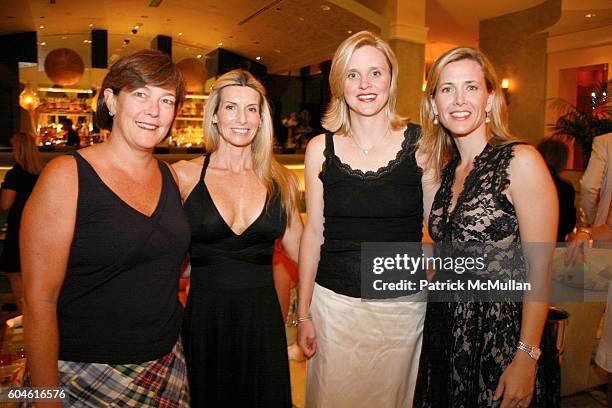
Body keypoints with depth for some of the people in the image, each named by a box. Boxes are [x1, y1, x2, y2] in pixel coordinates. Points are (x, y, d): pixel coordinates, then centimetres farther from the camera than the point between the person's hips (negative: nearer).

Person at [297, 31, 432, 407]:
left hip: (404, 306, 0)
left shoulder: (420, 144, -5)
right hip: (334, 304, 1)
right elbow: (314, 232, 3)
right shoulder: (321, 148, -1)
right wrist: (303, 313, 5)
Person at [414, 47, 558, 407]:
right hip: (444, 331, 6)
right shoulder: (445, 168, 5)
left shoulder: (521, 161, -14)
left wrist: (526, 358, -17)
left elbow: (540, 269, -16)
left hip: (499, 337, -6)